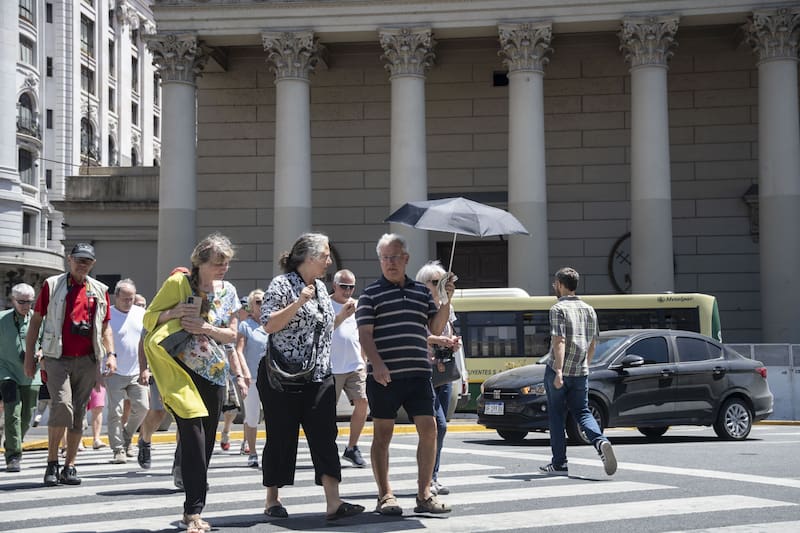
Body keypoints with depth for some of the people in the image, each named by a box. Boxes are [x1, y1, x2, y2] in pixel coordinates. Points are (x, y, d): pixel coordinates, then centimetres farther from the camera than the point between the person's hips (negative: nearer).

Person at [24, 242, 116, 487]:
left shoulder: (100, 290, 13)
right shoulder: (52, 285, 5)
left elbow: (105, 327, 19)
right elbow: (36, 321, 7)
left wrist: (111, 353, 4)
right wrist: (29, 356, 2)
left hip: (87, 361, 3)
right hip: (57, 358, -3)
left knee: (79, 414, 4)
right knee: (62, 405, -19)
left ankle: (69, 466, 12)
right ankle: (52, 463, -5)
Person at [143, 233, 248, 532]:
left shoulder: (228, 291, 10)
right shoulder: (178, 283, -4)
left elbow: (231, 335, 9)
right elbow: (149, 318, 0)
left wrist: (207, 328, -10)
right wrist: (176, 311, -19)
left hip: (215, 372, 5)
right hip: (182, 370, -5)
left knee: (206, 440, 7)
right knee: (193, 436, -16)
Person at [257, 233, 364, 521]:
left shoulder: (320, 287, 16)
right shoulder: (282, 284, -7)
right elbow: (269, 324, -17)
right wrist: (298, 302, -23)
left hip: (318, 376, 6)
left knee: (325, 437, -4)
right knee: (281, 438, 2)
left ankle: (333, 502, -10)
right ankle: (272, 500, 15)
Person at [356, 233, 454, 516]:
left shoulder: (422, 291, 16)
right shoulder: (371, 293, 3)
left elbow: (436, 328, 15)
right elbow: (365, 333, -5)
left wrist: (446, 301, 1)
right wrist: (377, 363, -19)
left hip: (418, 373, 4)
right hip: (384, 376, -3)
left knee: (429, 429, -2)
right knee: (383, 433, 2)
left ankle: (424, 494, 6)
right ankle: (385, 495, 9)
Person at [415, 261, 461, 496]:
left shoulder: (446, 307, 15)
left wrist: (455, 343, 0)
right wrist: (436, 340, -27)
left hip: (444, 372, 7)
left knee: (438, 426, 8)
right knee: (438, 424, -15)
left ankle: (433, 478, 13)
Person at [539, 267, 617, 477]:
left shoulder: (558, 309, -9)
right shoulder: (589, 310, 12)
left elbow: (559, 342, -19)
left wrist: (558, 371, -24)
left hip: (558, 371, -5)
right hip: (581, 372, 5)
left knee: (556, 416, 6)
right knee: (582, 412, 10)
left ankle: (559, 464, 9)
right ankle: (601, 442, -19)